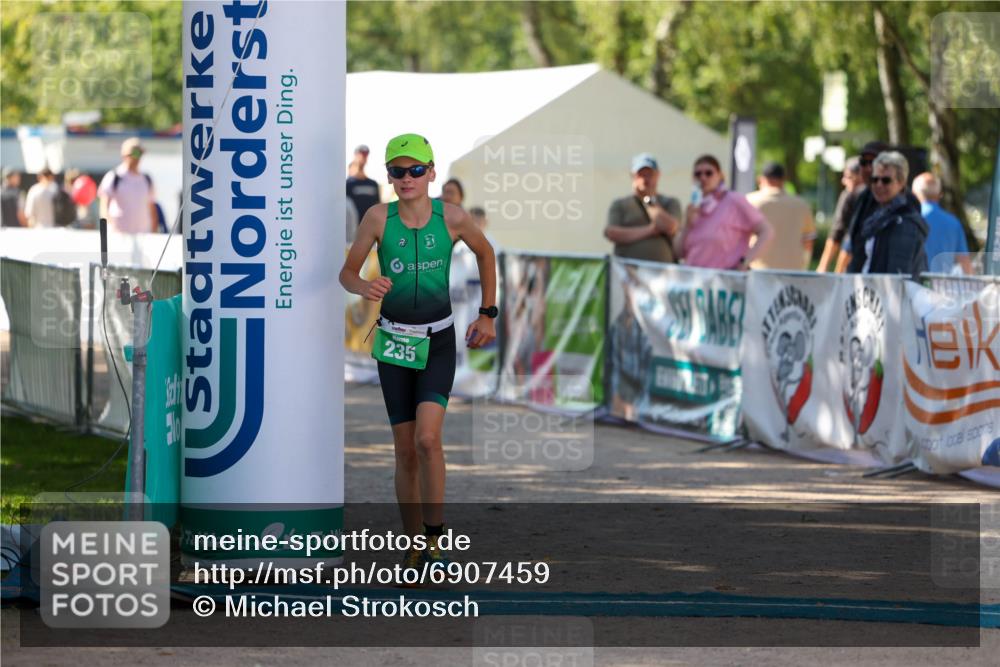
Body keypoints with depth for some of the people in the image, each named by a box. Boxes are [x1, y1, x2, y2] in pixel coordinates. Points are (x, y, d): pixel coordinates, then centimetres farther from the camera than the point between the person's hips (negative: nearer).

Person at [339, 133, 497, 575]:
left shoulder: (453, 219, -7)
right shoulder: (378, 217, -7)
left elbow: (485, 254, 12)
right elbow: (347, 273, -2)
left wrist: (488, 315, 12)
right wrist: (365, 287, -25)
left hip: (438, 343, -1)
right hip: (394, 341, 1)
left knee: (427, 439, -19)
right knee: (405, 452, 4)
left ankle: (435, 541, -10)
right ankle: (413, 545, 15)